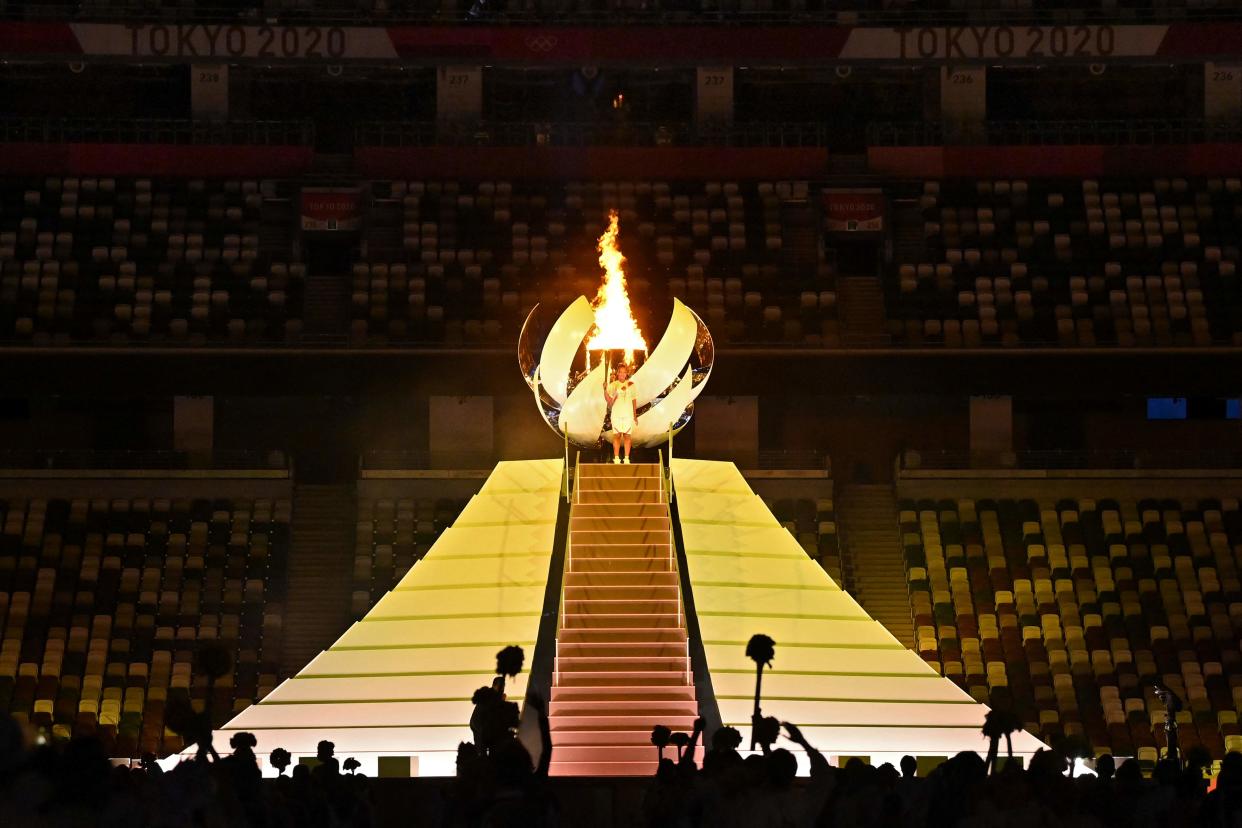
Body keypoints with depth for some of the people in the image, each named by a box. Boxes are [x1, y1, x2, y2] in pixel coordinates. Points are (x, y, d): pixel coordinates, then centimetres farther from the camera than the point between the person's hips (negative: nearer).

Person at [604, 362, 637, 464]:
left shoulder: (631, 384, 7)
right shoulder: (613, 385, 3)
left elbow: (634, 400, 12)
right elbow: (609, 400, -3)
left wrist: (635, 414, 10)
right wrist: (605, 390, -18)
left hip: (628, 414, 1)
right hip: (616, 413, -1)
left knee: (627, 435, 1)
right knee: (617, 435, -1)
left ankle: (626, 458, 5)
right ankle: (616, 458, 4)